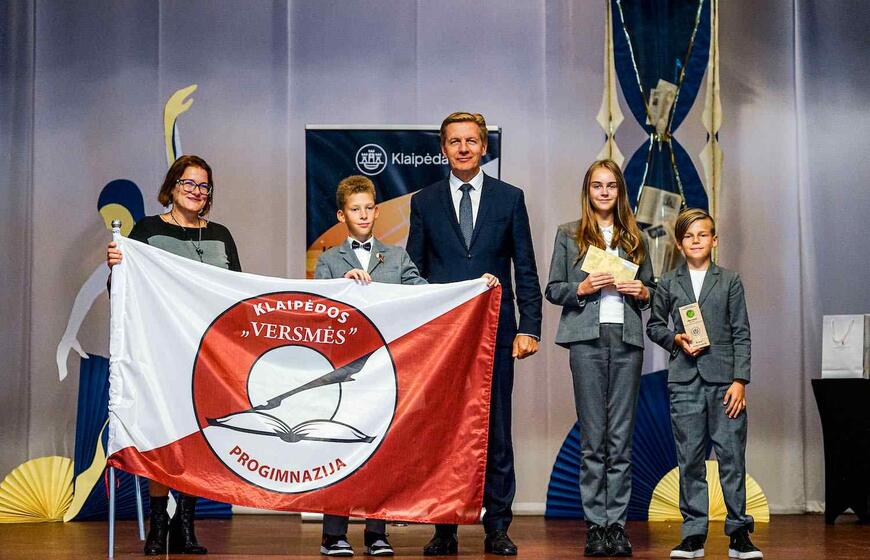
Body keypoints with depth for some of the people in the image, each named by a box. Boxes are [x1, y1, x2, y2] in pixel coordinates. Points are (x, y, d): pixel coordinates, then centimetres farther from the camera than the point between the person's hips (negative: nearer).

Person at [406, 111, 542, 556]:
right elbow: (413, 273, 9)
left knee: (496, 432, 3)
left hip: (495, 332, 0)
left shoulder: (509, 198, 7)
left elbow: (526, 270, 6)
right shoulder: (424, 202, 9)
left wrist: (529, 328, -3)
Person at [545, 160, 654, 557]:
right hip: (587, 338, -2)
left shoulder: (634, 237, 16)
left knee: (621, 438, 1)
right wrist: (582, 288, -11)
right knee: (593, 437, -1)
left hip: (627, 338, 2)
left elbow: (650, 288, 20)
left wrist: (642, 291, -2)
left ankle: (617, 523, 5)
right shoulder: (568, 235, 9)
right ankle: (595, 524, 3)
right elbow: (552, 289, 7)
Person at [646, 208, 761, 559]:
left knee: (732, 455, -3)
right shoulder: (669, 283, 10)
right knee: (690, 458, 2)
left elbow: (741, 334, 4)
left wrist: (740, 380, -4)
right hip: (685, 379, 1)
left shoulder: (730, 281, 7)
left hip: (724, 379, -1)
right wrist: (676, 339, -5)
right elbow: (654, 325, 16)